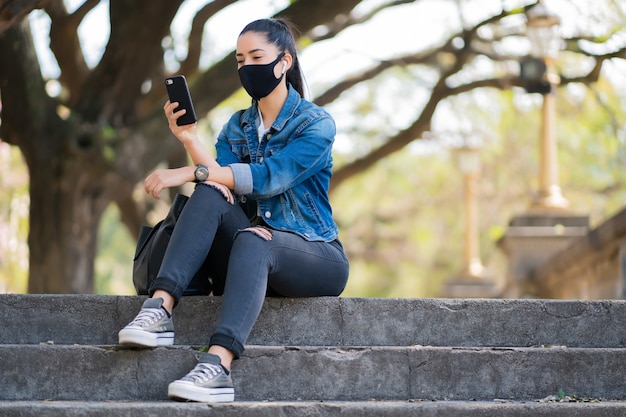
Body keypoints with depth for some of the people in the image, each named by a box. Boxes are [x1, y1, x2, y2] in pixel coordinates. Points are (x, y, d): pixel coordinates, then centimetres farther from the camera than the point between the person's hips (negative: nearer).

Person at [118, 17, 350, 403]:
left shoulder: (317, 124, -4)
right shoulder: (238, 126, 13)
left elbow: (267, 177, -20)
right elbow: (220, 178, -5)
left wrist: (190, 173, -25)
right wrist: (190, 139, -19)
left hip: (316, 258, -4)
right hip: (253, 255, 4)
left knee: (252, 240, -38)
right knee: (210, 194, -23)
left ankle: (218, 364, -60)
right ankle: (160, 309, -40)